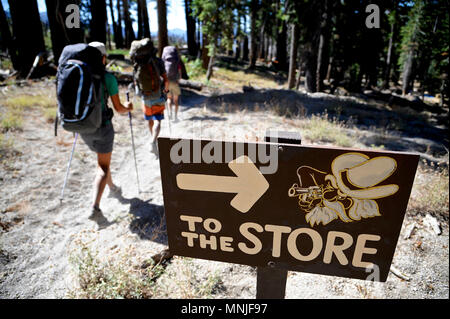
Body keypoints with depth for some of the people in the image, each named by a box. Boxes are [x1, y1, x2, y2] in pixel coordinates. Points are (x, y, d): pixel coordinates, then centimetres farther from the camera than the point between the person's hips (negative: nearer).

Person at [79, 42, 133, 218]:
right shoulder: (109, 78, -11)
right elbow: (118, 108, -7)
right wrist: (128, 108, 16)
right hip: (102, 127, -5)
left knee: (103, 157, 28)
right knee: (103, 167, 5)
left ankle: (112, 187, 46)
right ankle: (94, 207, -8)